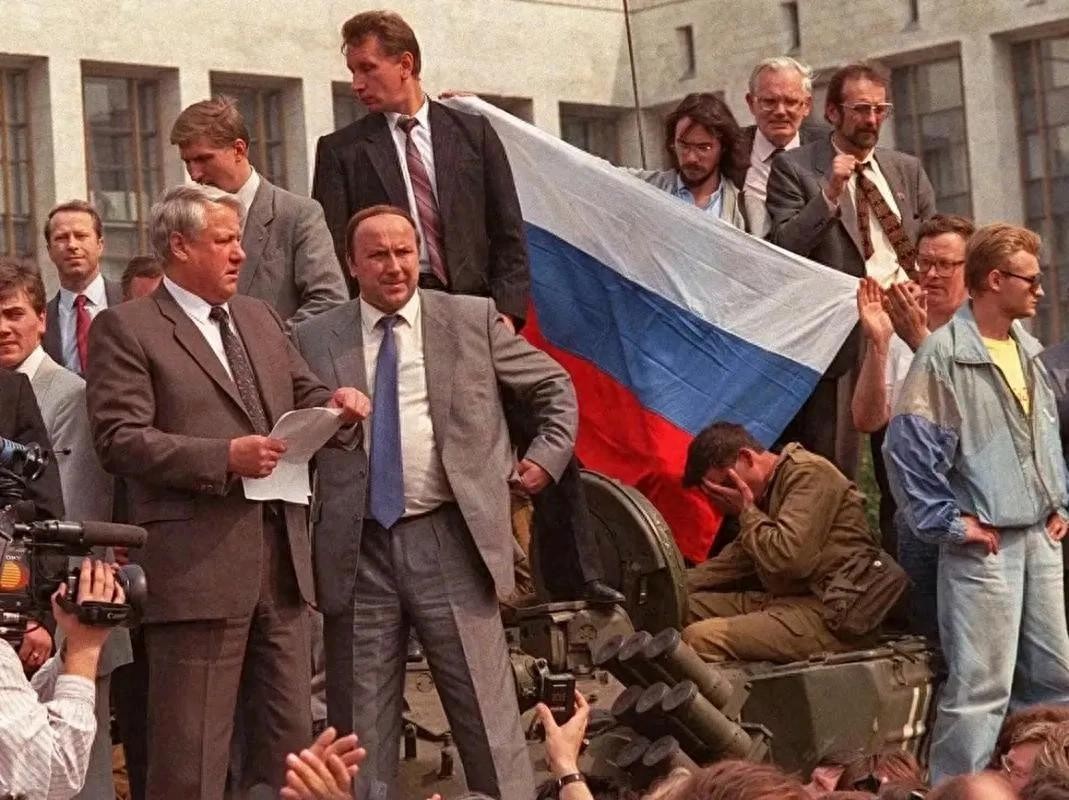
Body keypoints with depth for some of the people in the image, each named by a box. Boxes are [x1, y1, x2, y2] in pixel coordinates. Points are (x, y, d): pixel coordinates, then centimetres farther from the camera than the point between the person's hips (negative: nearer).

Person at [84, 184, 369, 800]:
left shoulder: (260, 318, 19)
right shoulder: (126, 329, -3)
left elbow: (300, 395, 24)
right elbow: (119, 439, -11)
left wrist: (335, 402, 0)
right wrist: (224, 457, -20)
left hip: (281, 555, 7)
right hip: (200, 562, -7)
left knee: (290, 740, 11)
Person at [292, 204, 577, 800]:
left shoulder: (473, 320, 6)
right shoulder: (314, 340, 5)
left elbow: (555, 387, 14)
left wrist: (547, 457, 5)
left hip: (448, 539, -1)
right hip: (358, 549, 1)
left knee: (488, 715, 2)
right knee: (359, 730, 8)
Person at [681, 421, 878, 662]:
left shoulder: (808, 474, -10)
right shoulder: (767, 489, 19)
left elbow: (787, 559, -23)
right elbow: (741, 556, 28)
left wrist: (747, 511, -7)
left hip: (830, 617, -10)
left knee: (700, 638, -26)